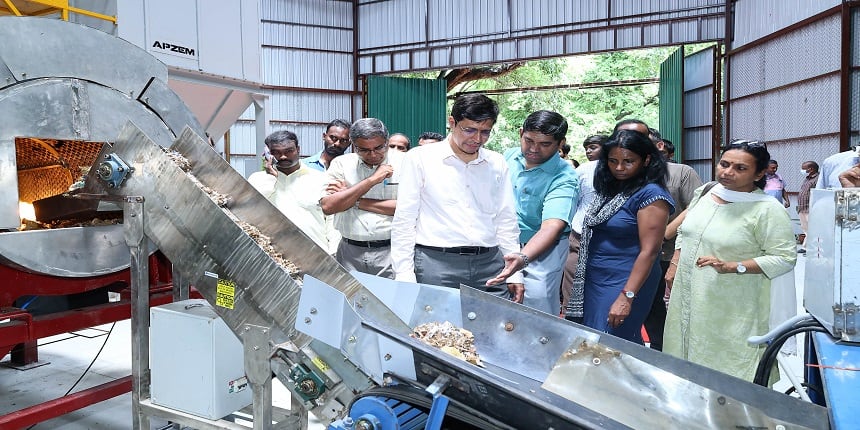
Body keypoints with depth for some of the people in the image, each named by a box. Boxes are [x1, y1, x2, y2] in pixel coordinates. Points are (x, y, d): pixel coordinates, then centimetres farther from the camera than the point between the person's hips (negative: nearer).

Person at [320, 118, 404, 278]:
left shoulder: (402, 162, -1)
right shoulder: (341, 163, 5)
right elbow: (327, 206, -7)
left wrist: (355, 201, -8)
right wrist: (372, 180, -10)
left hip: (390, 251, -2)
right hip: (350, 253, 2)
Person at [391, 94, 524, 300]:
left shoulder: (497, 164, 12)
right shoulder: (419, 158, 1)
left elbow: (507, 222, 15)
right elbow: (404, 222, -1)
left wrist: (515, 274, 9)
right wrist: (404, 276, -7)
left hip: (490, 265, 3)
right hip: (436, 264, -3)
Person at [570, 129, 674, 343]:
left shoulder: (651, 195, -14)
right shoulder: (609, 188, 10)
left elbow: (649, 251, -18)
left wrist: (627, 297, -23)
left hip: (626, 284, -8)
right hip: (594, 281, 8)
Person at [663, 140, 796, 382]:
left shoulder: (767, 210, -14)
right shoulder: (704, 193, 5)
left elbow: (785, 258, -16)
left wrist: (730, 267, -23)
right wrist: (675, 266, 12)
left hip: (731, 310, -6)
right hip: (687, 298, 6)